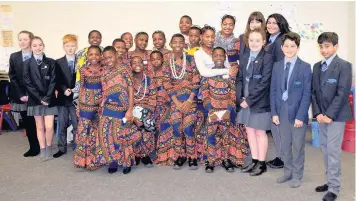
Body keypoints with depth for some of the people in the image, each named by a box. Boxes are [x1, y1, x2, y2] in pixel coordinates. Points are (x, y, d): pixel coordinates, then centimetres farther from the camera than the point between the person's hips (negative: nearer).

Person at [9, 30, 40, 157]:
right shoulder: (14, 57, 7)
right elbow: (12, 77, 4)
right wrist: (21, 95, -6)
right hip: (21, 97, 4)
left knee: (37, 123, 3)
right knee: (27, 123, 8)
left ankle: (38, 147, 16)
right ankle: (33, 147, 18)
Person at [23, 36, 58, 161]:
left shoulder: (51, 62, 1)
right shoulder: (27, 64, 0)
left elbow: (53, 81, -3)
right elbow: (28, 83, -4)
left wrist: (47, 98, -12)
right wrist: (40, 98, -11)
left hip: (49, 99, 0)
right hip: (35, 99, 1)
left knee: (49, 127, -4)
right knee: (40, 127, 8)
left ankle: (49, 147, 17)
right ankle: (42, 149, 20)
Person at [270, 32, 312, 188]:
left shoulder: (305, 67, -6)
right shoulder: (277, 66, 6)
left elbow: (306, 94, -8)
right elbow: (273, 91, 7)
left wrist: (300, 116, -13)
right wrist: (274, 113, 0)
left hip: (297, 112, -4)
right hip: (281, 111, 4)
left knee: (298, 146, 7)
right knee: (285, 145, 14)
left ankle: (297, 176, 22)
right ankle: (288, 172, 30)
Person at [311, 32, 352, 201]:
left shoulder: (344, 66, -8)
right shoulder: (317, 66, 10)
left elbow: (342, 93, -14)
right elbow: (314, 92, 7)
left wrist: (330, 114, -17)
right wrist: (317, 113, -4)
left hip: (336, 115, -6)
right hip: (322, 115, 6)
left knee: (333, 150, -5)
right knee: (325, 149, 11)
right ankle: (330, 182, 23)